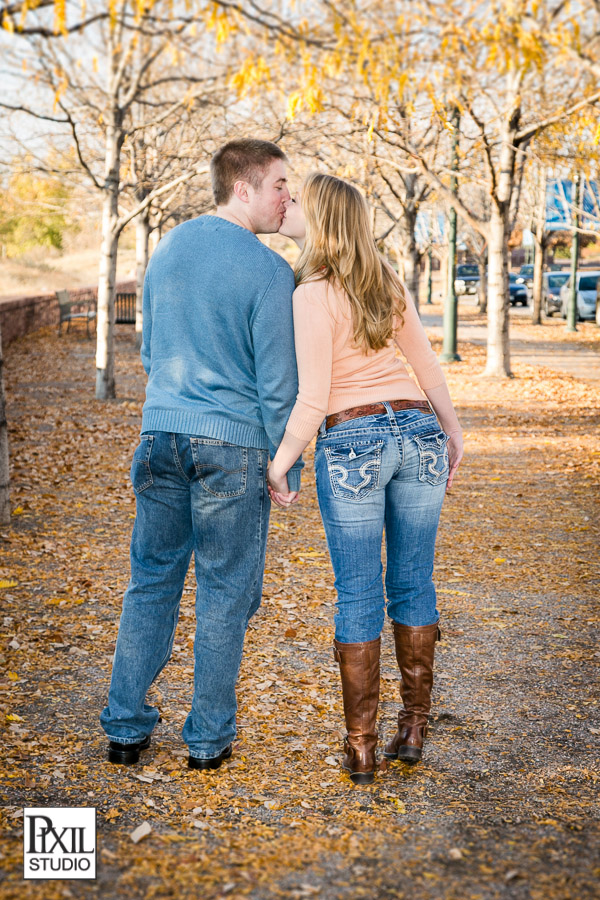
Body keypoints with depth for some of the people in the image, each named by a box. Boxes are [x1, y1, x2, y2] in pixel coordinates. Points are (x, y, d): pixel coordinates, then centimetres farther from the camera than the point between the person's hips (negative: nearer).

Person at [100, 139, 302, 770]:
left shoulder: (167, 249, 9)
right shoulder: (268, 271, -11)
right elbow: (277, 380, -11)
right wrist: (288, 467, -3)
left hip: (161, 434, 5)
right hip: (234, 444, -5)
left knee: (151, 581, 14)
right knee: (225, 593, 6)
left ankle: (126, 728, 18)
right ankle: (208, 739, 15)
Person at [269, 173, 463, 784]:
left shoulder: (312, 297, -11)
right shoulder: (385, 282, 9)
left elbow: (313, 401, -14)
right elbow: (425, 361, 16)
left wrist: (279, 462, -3)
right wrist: (452, 431, 25)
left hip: (351, 444, -5)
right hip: (416, 431, 5)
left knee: (357, 597, 4)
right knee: (413, 585, 13)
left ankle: (361, 749, 9)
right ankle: (414, 728, 21)